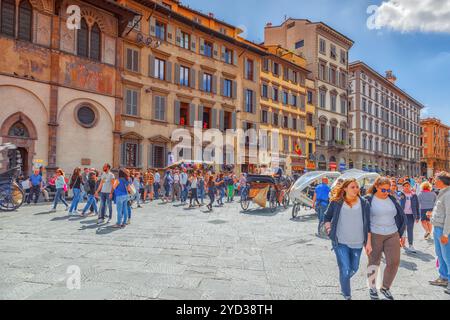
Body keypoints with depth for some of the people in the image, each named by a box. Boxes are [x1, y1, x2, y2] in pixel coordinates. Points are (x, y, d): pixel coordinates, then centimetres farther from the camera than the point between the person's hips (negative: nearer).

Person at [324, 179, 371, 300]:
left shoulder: (364, 203, 1)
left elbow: (367, 224, 4)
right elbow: (327, 217, 8)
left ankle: (344, 281, 49)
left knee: (354, 268, 18)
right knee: (345, 270, -5)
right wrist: (329, 229, -5)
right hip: (340, 242, -3)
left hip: (357, 243, 3)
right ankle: (347, 296, 18)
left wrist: (368, 242, 2)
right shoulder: (336, 202, -4)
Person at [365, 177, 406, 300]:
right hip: (374, 235, -4)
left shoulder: (392, 200, 6)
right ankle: (372, 288, 27)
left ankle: (385, 287, 22)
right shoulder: (369, 200, -8)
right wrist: (367, 237, -9)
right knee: (374, 262, 7)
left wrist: (399, 233, 11)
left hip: (392, 235, 4)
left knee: (394, 262, -1)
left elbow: (402, 217, 14)